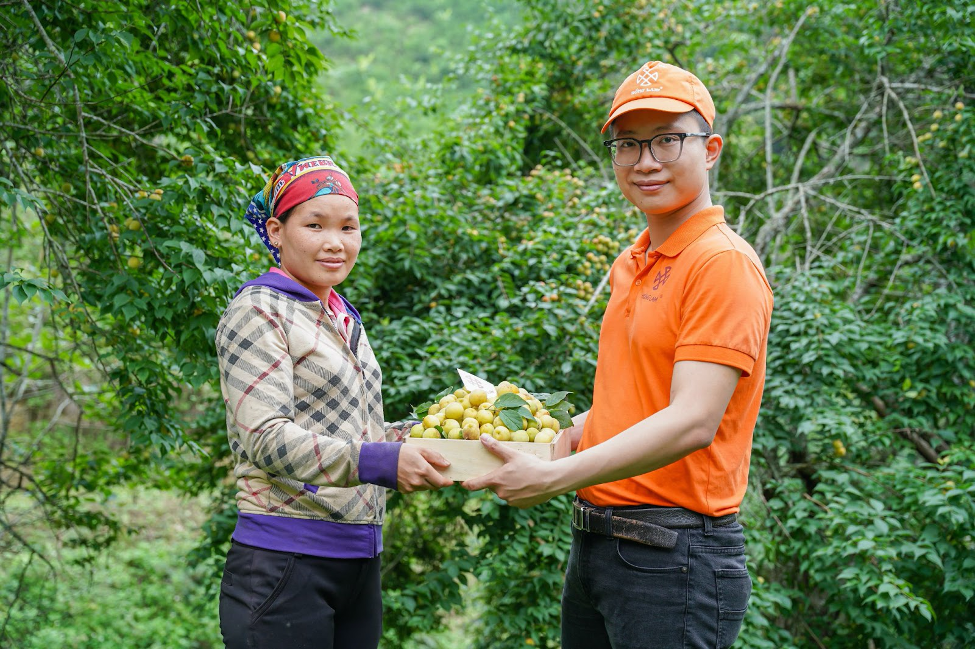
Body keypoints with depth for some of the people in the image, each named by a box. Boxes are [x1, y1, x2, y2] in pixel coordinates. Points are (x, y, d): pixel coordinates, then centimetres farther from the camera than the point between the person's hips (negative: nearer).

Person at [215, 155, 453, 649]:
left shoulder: (345, 319, 18)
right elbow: (266, 438, -19)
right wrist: (380, 461, -30)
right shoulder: (258, 310, -7)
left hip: (360, 562, 8)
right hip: (285, 565, -8)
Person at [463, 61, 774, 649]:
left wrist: (555, 476, -23)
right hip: (594, 544, 8)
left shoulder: (725, 264, -13)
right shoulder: (633, 265, 15)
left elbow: (692, 422, -22)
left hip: (673, 556, -8)